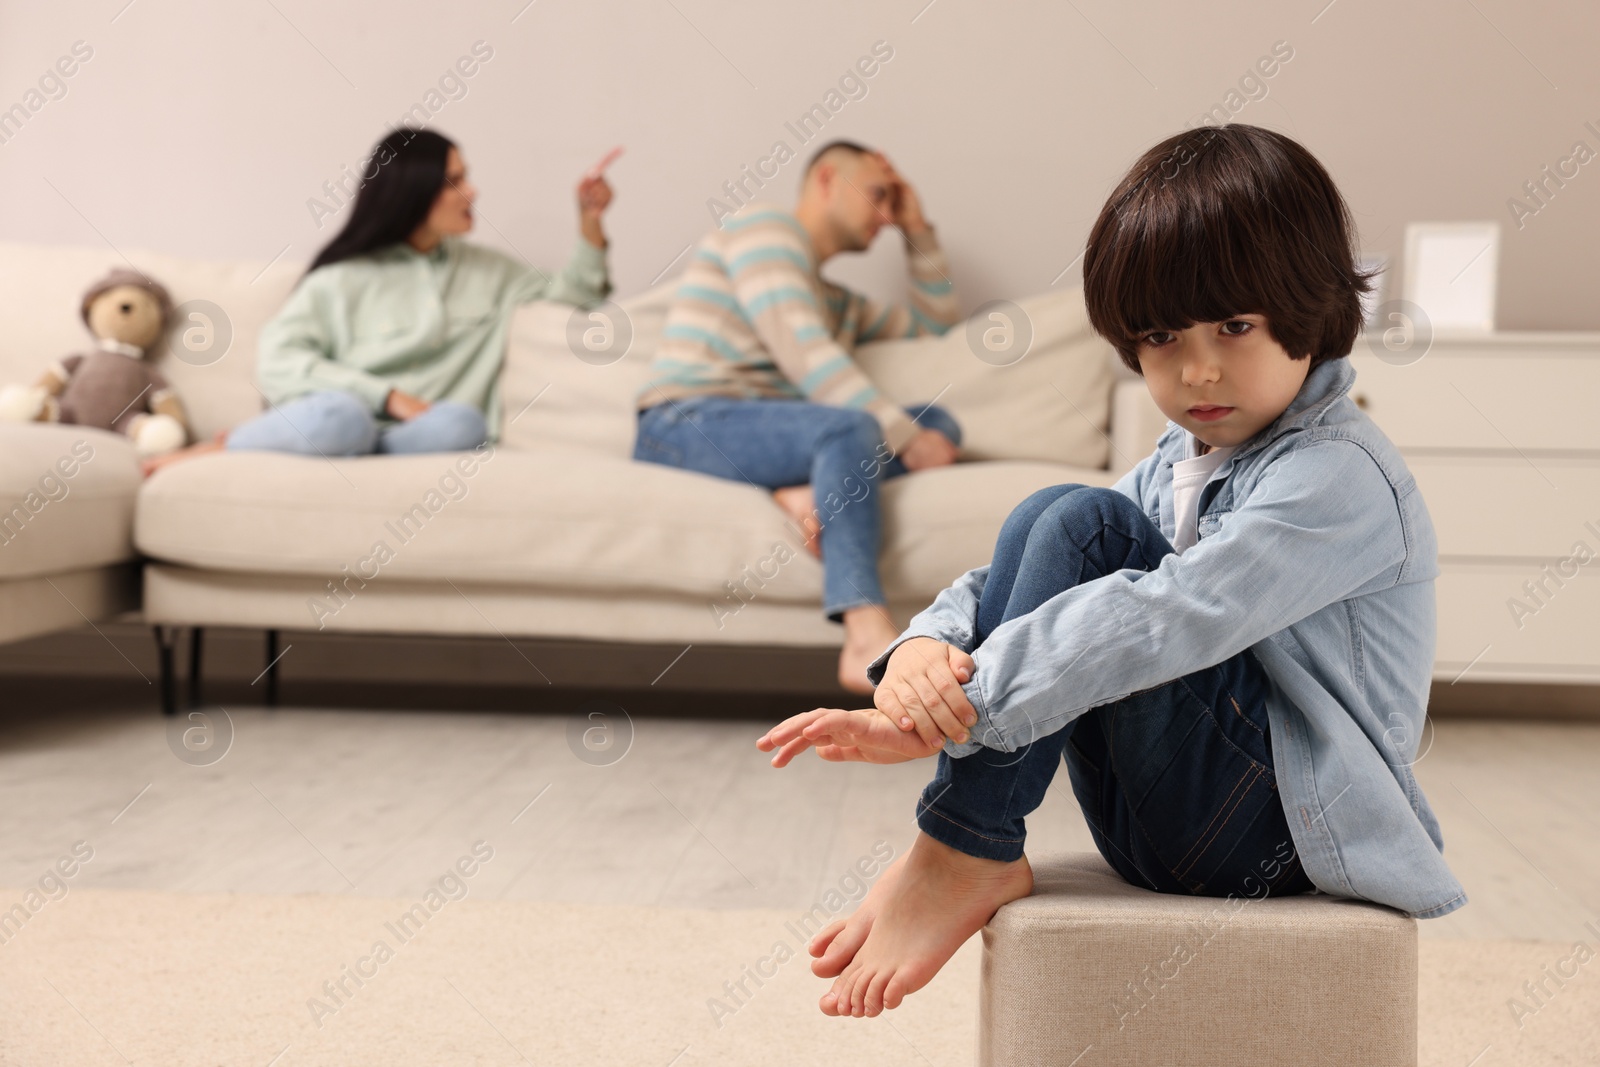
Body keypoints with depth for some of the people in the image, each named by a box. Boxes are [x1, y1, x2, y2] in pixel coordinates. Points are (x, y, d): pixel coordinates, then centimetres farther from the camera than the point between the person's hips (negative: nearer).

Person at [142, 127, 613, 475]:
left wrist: (590, 225, 13)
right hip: (350, 418, -3)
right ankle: (214, 450, -18)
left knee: (462, 424, -34)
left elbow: (566, 297, 30)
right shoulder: (345, 276, 5)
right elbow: (277, 363, -5)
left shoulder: (489, 271, 20)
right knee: (340, 416, -41)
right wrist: (389, 397, -14)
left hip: (418, 438, 3)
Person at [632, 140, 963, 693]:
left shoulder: (836, 301, 31)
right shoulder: (765, 223, 3)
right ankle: (868, 639, -49)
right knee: (850, 428, -35)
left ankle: (811, 492, -32)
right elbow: (803, 353, -11)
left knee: (938, 421, -6)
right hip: (684, 426, -8)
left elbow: (933, 319, 41)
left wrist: (917, 229, 29)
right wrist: (903, 435, -16)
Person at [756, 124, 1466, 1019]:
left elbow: (1160, 620, -29)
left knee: (1078, 524, -20)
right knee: (1054, 521, -6)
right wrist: (927, 646, -19)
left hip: (1282, 831, -8)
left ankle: (967, 854, -16)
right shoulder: (1181, 461, 12)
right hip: (1170, 817, 8)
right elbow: (1023, 581, 5)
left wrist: (944, 716, -32)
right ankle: (977, 855, -13)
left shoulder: (1338, 479, -17)